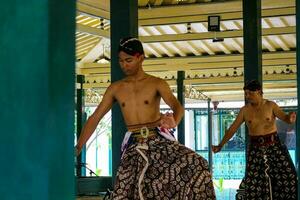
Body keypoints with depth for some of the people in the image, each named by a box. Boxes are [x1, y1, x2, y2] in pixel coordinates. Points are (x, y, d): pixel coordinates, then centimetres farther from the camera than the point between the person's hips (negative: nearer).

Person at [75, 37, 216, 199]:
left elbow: (178, 106, -17)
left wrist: (174, 122, -42)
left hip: (159, 140, -2)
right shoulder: (115, 88, 10)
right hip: (134, 146, 2)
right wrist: (78, 147, 1)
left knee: (197, 166, -24)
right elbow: (94, 118, 11)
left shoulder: (157, 83, 0)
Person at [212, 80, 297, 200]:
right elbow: (233, 128, 3)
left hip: (274, 145, -1)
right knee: (253, 178, -1)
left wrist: (290, 118, -41)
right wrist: (220, 145, -2)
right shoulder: (244, 110, 1)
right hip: (255, 147, 1)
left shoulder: (270, 105, -5)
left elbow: (285, 118, -15)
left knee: (287, 175, -4)